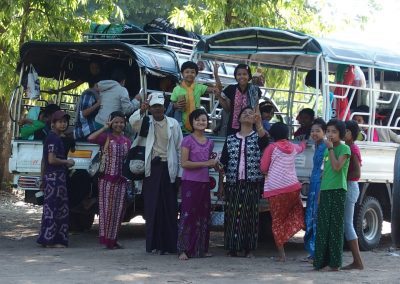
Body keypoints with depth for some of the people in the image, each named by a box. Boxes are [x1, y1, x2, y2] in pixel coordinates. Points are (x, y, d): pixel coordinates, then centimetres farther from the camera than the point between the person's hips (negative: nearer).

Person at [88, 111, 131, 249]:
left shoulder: (126, 141, 14)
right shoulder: (106, 137, -2)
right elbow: (90, 138, -20)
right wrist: (104, 128, -14)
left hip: (121, 180, 5)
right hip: (107, 178, -5)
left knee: (118, 209, 6)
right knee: (107, 208, -4)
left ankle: (113, 239, 13)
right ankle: (106, 238, 0)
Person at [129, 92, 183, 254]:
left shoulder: (173, 124, 7)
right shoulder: (146, 122, 8)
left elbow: (179, 149, 7)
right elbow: (132, 122, -12)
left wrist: (180, 172, 2)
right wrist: (142, 110, -29)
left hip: (168, 168, 0)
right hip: (151, 168, 0)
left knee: (169, 207, 1)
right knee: (152, 206, -1)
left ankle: (170, 244, 6)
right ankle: (154, 244, 3)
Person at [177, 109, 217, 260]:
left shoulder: (209, 143, 13)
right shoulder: (188, 140, -5)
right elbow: (184, 163, -12)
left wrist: (214, 164, 1)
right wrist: (205, 163, -15)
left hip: (204, 182, 6)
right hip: (190, 182, -6)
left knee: (203, 215, 8)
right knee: (188, 214, -7)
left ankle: (201, 249, 15)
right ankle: (183, 250, -4)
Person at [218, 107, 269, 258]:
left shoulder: (257, 137, 6)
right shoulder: (230, 139, 10)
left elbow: (265, 140, -20)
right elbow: (223, 163, 11)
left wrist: (259, 124, -37)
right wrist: (221, 184, 5)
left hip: (252, 183, -1)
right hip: (233, 183, 2)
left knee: (250, 216, -1)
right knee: (232, 216, 0)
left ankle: (249, 248, 5)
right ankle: (233, 248, 6)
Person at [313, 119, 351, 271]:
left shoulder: (344, 149, -4)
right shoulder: (327, 150, 17)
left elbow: (337, 166, -18)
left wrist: (331, 149, -12)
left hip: (337, 191, -7)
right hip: (325, 191, 7)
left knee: (335, 227, -6)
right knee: (322, 227, 7)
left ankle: (335, 263, -4)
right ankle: (322, 260, 12)